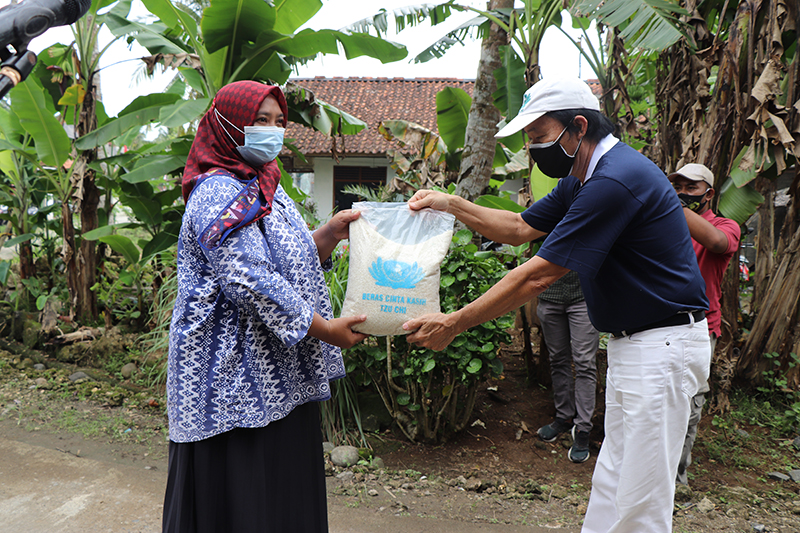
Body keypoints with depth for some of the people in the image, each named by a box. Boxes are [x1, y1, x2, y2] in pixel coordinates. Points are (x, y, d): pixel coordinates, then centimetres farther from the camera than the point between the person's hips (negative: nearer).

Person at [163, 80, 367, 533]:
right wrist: (324, 328, -20)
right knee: (240, 493, 1)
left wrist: (331, 233, 1)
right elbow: (247, 280, -23)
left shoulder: (265, 189, 17)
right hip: (238, 374, -9)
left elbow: (293, 260, 18)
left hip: (280, 373, 9)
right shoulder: (219, 195, -14)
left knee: (286, 487, 16)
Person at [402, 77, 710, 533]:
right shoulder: (582, 179, 10)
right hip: (631, 340, 10)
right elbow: (520, 228, 18)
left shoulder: (615, 179, -23)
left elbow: (537, 276, -24)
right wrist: (452, 204, 7)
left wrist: (453, 324, -18)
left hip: (663, 344, -10)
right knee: (612, 482, 17)